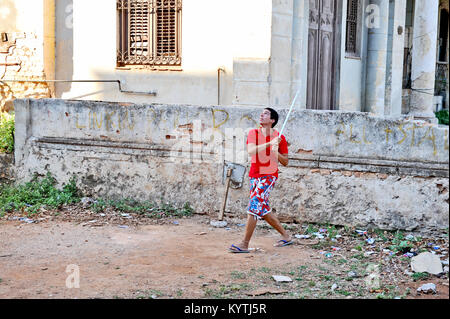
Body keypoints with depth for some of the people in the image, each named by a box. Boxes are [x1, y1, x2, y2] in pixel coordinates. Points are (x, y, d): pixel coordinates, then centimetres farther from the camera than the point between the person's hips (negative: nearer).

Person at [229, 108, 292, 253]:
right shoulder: (253, 133, 4)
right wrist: (269, 144, -23)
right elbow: (251, 151, -15)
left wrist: (276, 153, -15)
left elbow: (285, 162, 4)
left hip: (269, 176, -5)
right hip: (254, 175, 5)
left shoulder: (280, 138, -3)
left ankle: (244, 244, -8)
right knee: (263, 210, 11)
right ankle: (285, 236, 27)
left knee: (254, 206, -13)